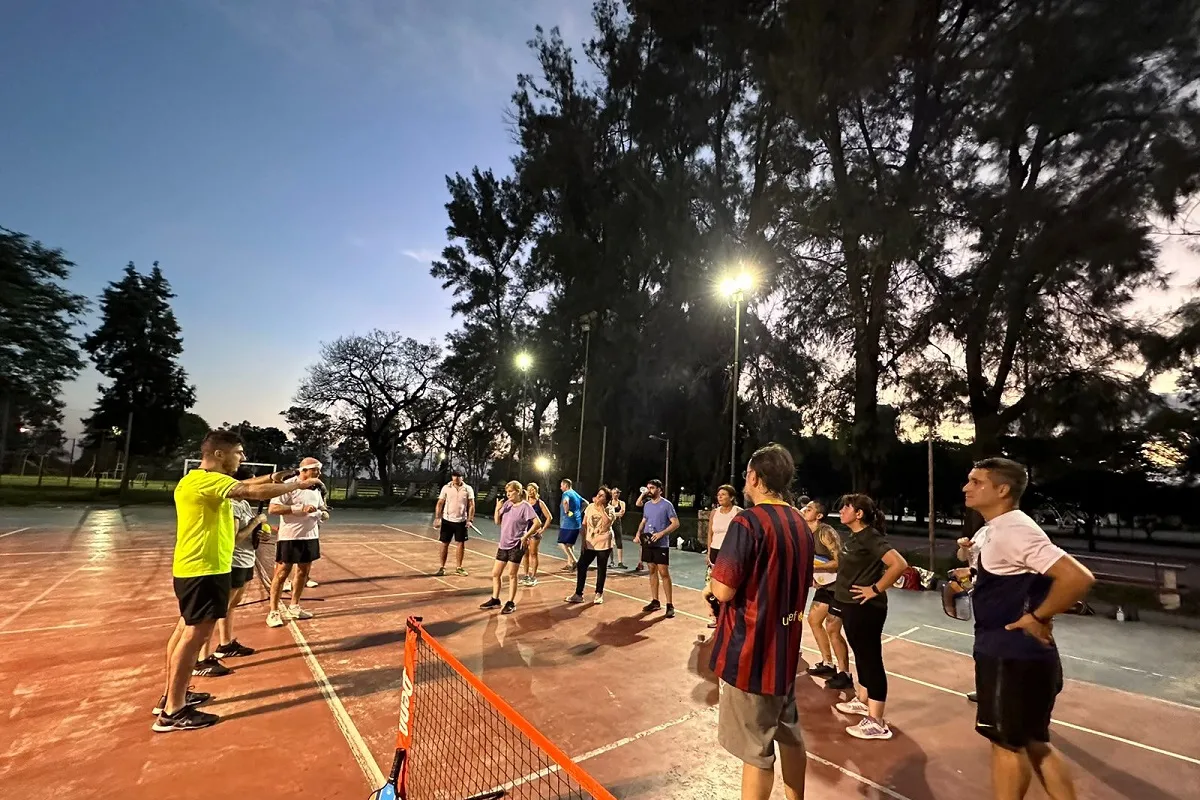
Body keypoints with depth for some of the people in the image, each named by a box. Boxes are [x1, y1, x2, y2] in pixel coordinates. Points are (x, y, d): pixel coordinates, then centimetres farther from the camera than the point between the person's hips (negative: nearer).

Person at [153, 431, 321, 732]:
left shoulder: (202, 480, 11)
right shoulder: (204, 479, -21)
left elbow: (242, 485, 21)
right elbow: (253, 492, -30)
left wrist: (270, 479, 5)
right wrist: (299, 484, -23)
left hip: (193, 568, 11)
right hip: (203, 570, -11)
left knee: (186, 630, 19)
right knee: (195, 636, -3)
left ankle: (172, 696, 33)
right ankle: (172, 713, 7)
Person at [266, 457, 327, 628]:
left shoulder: (316, 490, 11)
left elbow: (323, 510, 19)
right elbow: (272, 508, -20)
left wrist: (323, 514, -6)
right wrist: (299, 509, -26)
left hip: (310, 537, 7)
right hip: (290, 538, -7)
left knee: (303, 572, 14)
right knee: (281, 574, 3)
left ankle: (294, 607, 29)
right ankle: (273, 612, 15)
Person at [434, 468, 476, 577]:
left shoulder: (468, 489, -3)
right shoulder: (446, 488, -1)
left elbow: (471, 505, -1)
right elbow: (440, 503, 1)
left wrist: (470, 520, -10)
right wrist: (437, 518, -8)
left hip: (461, 521, 0)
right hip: (447, 520, 0)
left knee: (461, 544, 4)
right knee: (444, 544, 5)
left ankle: (459, 568, 17)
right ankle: (442, 567, 18)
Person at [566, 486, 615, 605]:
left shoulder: (609, 509, -9)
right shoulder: (590, 507, 1)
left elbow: (607, 522, -30)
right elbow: (584, 525, 6)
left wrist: (600, 507, -25)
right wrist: (583, 541, 0)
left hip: (603, 544, -3)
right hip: (589, 543, 3)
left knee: (601, 569, 7)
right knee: (581, 566, -1)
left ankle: (599, 594, 23)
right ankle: (578, 594, 9)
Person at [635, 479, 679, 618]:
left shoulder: (666, 504, -9)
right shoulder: (647, 505, 10)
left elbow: (676, 523, -12)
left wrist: (661, 534, -22)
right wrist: (638, 534, 3)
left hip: (661, 544, -6)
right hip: (648, 543, 6)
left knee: (664, 573, -7)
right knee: (652, 571, 12)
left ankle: (670, 605, -1)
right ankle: (655, 601, 20)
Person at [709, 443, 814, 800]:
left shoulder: (748, 522, -21)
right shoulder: (802, 525, 4)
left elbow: (723, 590, -22)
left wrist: (716, 578, -3)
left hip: (750, 651, -7)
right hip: (785, 648, 8)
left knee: (756, 751, 6)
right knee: (790, 737, 22)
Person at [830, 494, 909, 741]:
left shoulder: (871, 537, -19)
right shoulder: (851, 537, 8)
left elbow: (899, 564, -29)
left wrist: (876, 589, -23)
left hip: (866, 608, -9)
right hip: (849, 605, 9)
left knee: (871, 659, -1)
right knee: (861, 656, 21)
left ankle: (877, 723, 7)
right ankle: (862, 701, 37)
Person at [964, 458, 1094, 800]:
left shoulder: (1013, 529, -21)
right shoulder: (999, 529, 9)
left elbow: (1078, 577, -28)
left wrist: (1037, 618, -19)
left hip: (1012, 656, -10)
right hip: (1011, 653, 10)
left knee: (1006, 742, 7)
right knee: (1033, 742, 21)